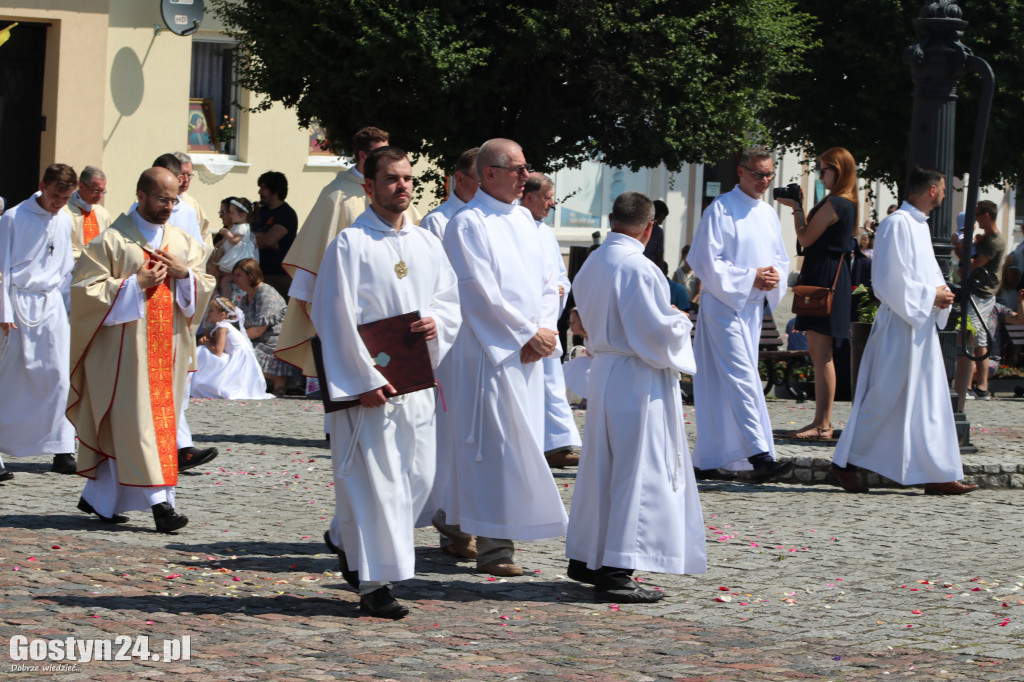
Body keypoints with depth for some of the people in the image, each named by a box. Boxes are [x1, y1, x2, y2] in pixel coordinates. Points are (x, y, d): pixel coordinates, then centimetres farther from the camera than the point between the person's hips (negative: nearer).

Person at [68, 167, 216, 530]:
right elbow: (85, 287, -8)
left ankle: (97, 497, 19)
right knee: (138, 421, -11)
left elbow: (206, 287, 15)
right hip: (126, 345, -6)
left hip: (167, 346, 6)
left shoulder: (183, 242, 13)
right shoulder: (113, 239, -4)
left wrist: (185, 274, -6)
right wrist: (135, 283, -15)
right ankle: (159, 501, -15)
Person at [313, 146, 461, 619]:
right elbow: (337, 318, -11)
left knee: (417, 474, 9)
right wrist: (364, 379, -17)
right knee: (374, 478, -6)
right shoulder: (350, 244, -7)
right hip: (367, 383, -7)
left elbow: (451, 298, 19)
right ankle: (374, 583, -1)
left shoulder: (426, 245, 12)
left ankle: (346, 540, 31)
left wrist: (437, 321, -6)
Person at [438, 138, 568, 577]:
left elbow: (547, 281, 15)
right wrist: (530, 333, -12)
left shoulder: (523, 219, 16)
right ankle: (493, 546, -7)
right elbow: (482, 294, -15)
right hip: (490, 352, -8)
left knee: (521, 442, 8)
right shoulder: (468, 224, -8)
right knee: (496, 444, -9)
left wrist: (546, 330, -2)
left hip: (526, 354, 8)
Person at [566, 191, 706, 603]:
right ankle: (615, 574, -7)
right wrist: (682, 323, 1)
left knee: (602, 468, 17)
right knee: (637, 475, -5)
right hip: (636, 382, -9)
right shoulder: (636, 268, -19)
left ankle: (584, 559, 25)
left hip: (604, 370, 9)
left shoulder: (592, 264, 8)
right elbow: (656, 330, -21)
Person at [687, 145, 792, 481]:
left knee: (726, 385, 10)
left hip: (753, 307, 7)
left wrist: (775, 276, -3)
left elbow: (780, 258, 20)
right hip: (724, 305, -7)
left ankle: (708, 457, 17)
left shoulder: (768, 214, 14)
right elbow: (707, 261, -12)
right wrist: (749, 277, -17)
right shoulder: (721, 210, -8)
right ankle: (760, 455, -22)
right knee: (742, 378, -15)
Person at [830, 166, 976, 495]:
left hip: (922, 328, 10)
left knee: (929, 403, 8)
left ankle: (938, 474, 9)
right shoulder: (897, 224, -14)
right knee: (883, 400, -5)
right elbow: (889, 281, -20)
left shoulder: (919, 225, 15)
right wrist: (929, 296, -15)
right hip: (899, 328, -10)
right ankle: (844, 464, 4)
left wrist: (939, 294, 5)